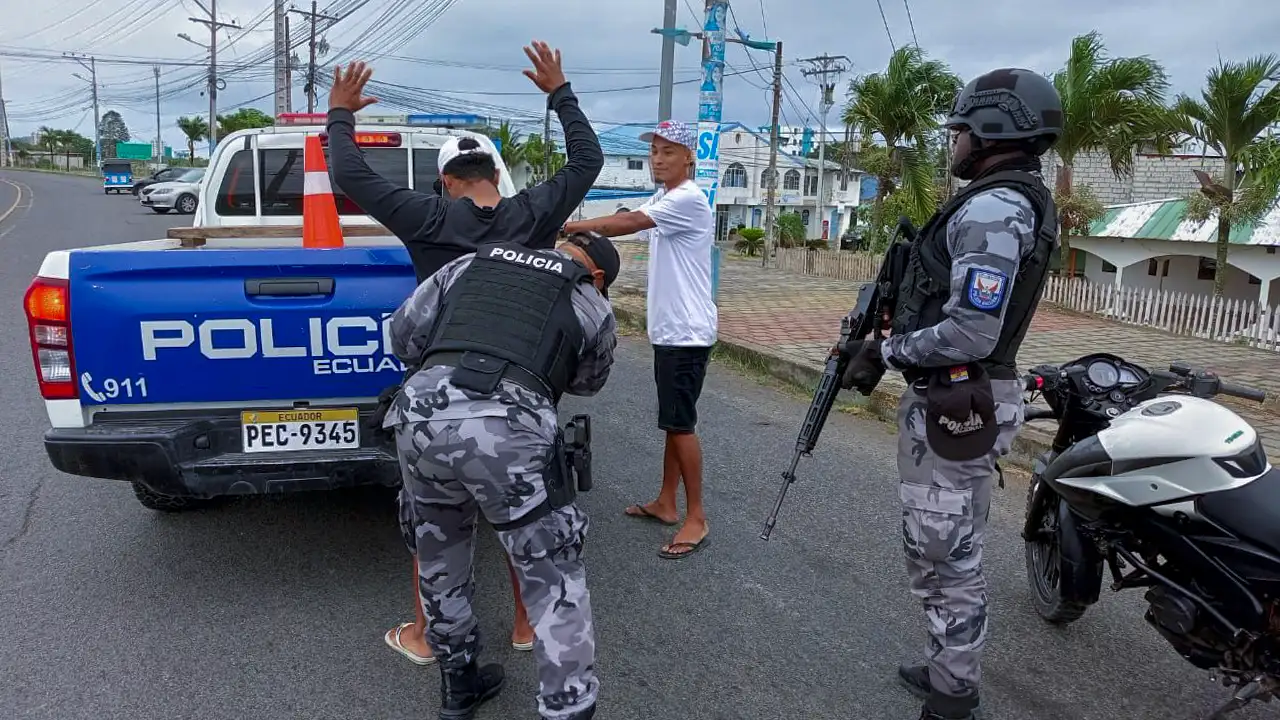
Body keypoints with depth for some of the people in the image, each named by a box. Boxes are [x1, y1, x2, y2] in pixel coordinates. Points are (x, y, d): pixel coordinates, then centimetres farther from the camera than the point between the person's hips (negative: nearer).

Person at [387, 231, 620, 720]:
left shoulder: (472, 263, 26)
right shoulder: (594, 306, 19)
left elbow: (403, 334, 25)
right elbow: (587, 382, 35)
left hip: (421, 416, 4)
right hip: (507, 430, -4)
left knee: (439, 556, 27)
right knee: (554, 582, 12)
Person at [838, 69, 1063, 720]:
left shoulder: (992, 209, -19)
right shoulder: (1018, 202, 15)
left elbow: (970, 334, -26)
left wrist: (886, 352, -14)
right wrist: (891, 340, 11)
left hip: (952, 403, -11)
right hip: (955, 396, 11)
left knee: (946, 556, 1)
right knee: (947, 550, 21)